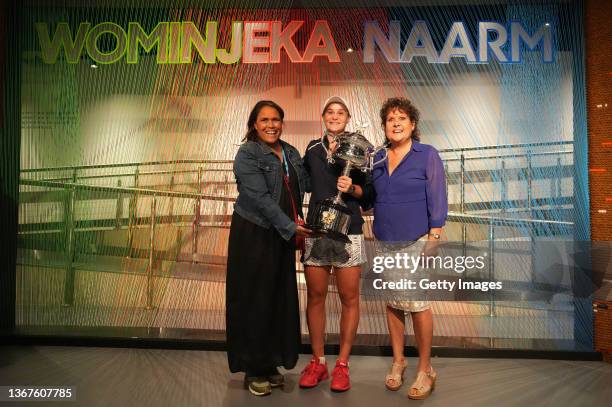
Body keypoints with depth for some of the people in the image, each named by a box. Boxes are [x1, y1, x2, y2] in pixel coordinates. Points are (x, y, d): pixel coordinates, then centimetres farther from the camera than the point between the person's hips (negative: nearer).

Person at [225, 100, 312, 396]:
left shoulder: (291, 153, 12)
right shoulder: (247, 154, -8)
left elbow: (302, 189, 9)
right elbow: (259, 197, -17)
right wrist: (290, 227, -19)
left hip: (283, 235, 6)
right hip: (253, 235, -6)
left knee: (281, 300, 9)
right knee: (254, 300, 1)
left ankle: (271, 363, 23)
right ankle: (253, 369, 14)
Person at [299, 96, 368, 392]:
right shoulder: (313, 149, 12)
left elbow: (366, 191, 2)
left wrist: (351, 188, -17)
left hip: (348, 231, -3)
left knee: (349, 298, 2)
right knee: (315, 297, 6)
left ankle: (342, 364, 15)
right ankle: (318, 362, 19)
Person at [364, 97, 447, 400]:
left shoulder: (427, 155, -3)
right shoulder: (378, 158, 10)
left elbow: (437, 200, -7)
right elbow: (371, 196, 15)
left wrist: (434, 240, -13)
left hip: (416, 241, -5)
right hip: (385, 241, 5)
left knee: (416, 303, -4)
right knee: (391, 301, 11)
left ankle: (425, 370, 12)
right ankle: (398, 361, 26)